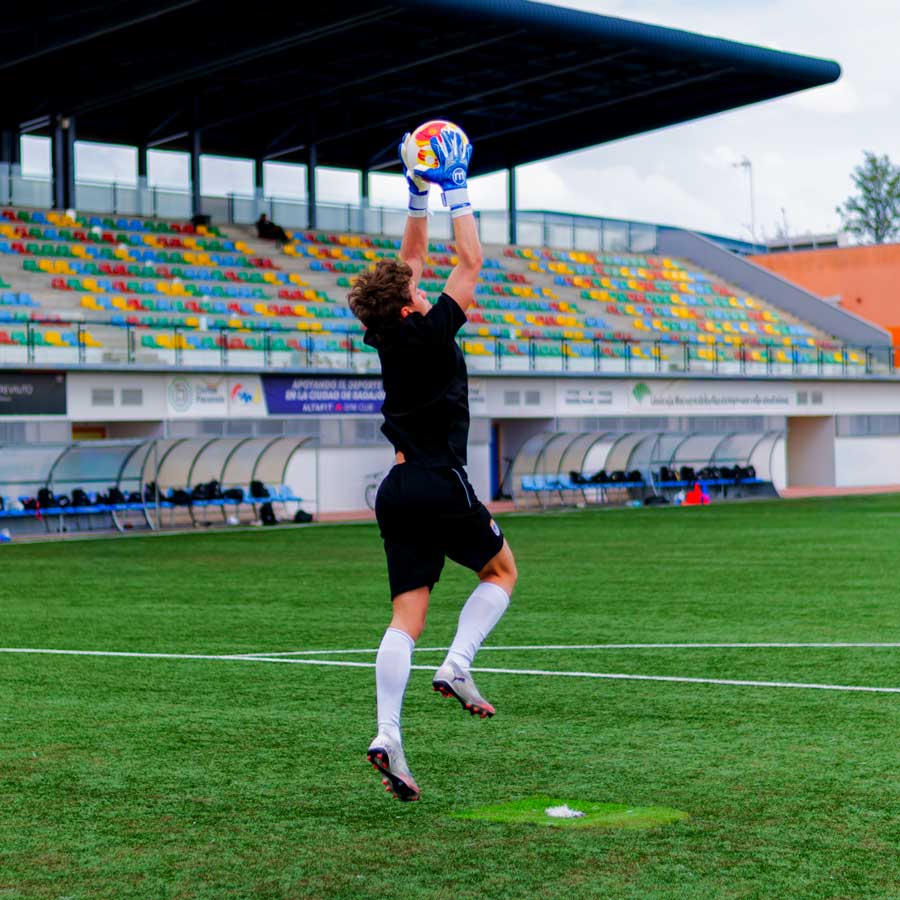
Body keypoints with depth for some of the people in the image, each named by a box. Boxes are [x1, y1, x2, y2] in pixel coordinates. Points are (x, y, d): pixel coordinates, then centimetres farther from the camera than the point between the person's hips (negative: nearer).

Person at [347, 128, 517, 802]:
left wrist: (419, 195, 21)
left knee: (407, 617, 1)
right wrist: (456, 192, 4)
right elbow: (471, 264, -3)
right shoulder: (430, 334, -11)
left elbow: (412, 258, 20)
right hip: (442, 489, -6)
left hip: (397, 493, 6)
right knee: (501, 571, 18)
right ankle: (458, 666, -2)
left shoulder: (386, 336, 7)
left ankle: (388, 734, -13)